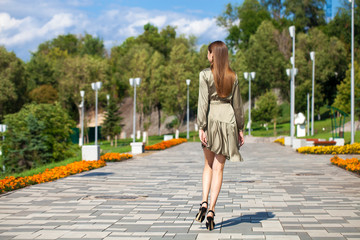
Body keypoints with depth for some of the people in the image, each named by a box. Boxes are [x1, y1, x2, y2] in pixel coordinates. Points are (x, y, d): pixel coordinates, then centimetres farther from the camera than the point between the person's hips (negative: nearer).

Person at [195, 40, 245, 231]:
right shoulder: (233, 76, 6)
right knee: (218, 168, 3)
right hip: (228, 119, 2)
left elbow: (203, 102, -9)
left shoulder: (205, 74, -5)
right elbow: (237, 104, 8)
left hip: (211, 118, -2)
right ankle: (211, 209, -2)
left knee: (209, 165, 16)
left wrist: (201, 127, -8)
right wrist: (240, 128, 15)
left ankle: (204, 203, 0)